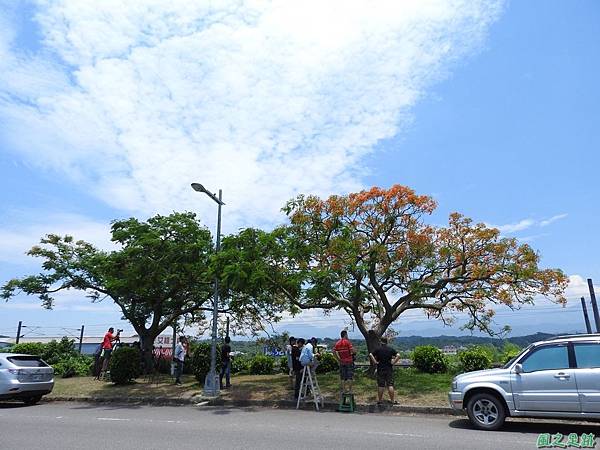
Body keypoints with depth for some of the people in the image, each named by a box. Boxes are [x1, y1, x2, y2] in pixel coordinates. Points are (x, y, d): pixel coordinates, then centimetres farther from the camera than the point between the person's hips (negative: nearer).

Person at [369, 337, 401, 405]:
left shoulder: (378, 349, -2)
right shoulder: (391, 349, 1)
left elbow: (370, 355, -15)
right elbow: (398, 356, -9)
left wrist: (375, 362, -9)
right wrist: (393, 362, -5)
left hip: (380, 369, 0)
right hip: (389, 369, 1)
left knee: (380, 386, 5)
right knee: (390, 385, 5)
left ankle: (379, 400, 11)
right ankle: (392, 400, 6)